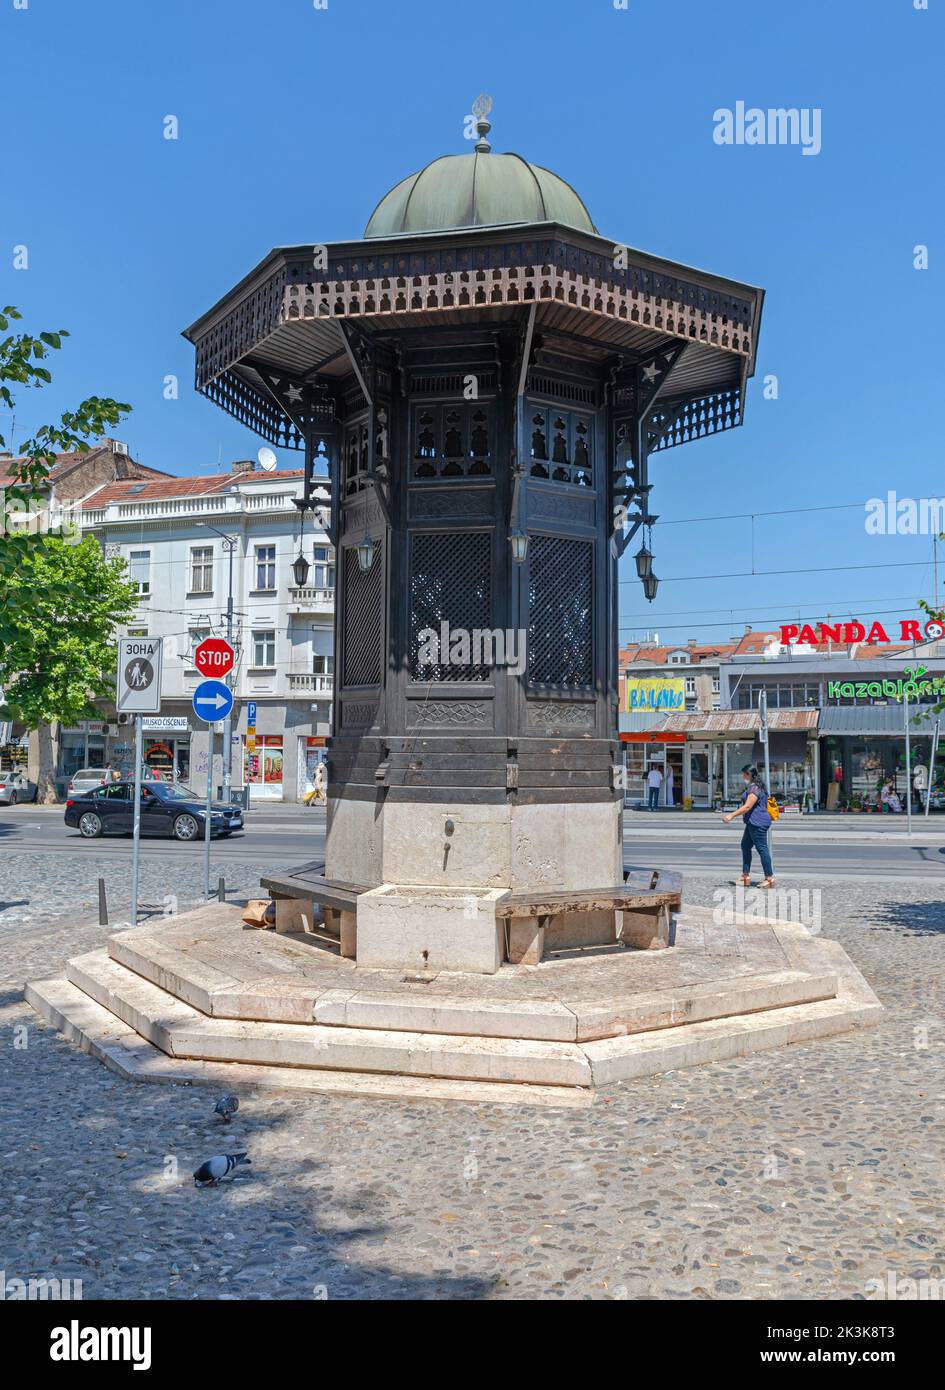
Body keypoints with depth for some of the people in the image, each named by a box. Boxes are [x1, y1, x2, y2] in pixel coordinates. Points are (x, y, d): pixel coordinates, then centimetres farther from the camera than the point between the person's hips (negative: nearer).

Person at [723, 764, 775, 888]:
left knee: (762, 848, -6)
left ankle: (769, 878, -1)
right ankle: (746, 876, 19)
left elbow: (747, 807, -23)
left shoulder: (755, 789, -17)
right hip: (752, 823, 11)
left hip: (758, 823, -11)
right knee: (745, 846, 14)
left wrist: (732, 815, -22)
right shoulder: (751, 787, 16)